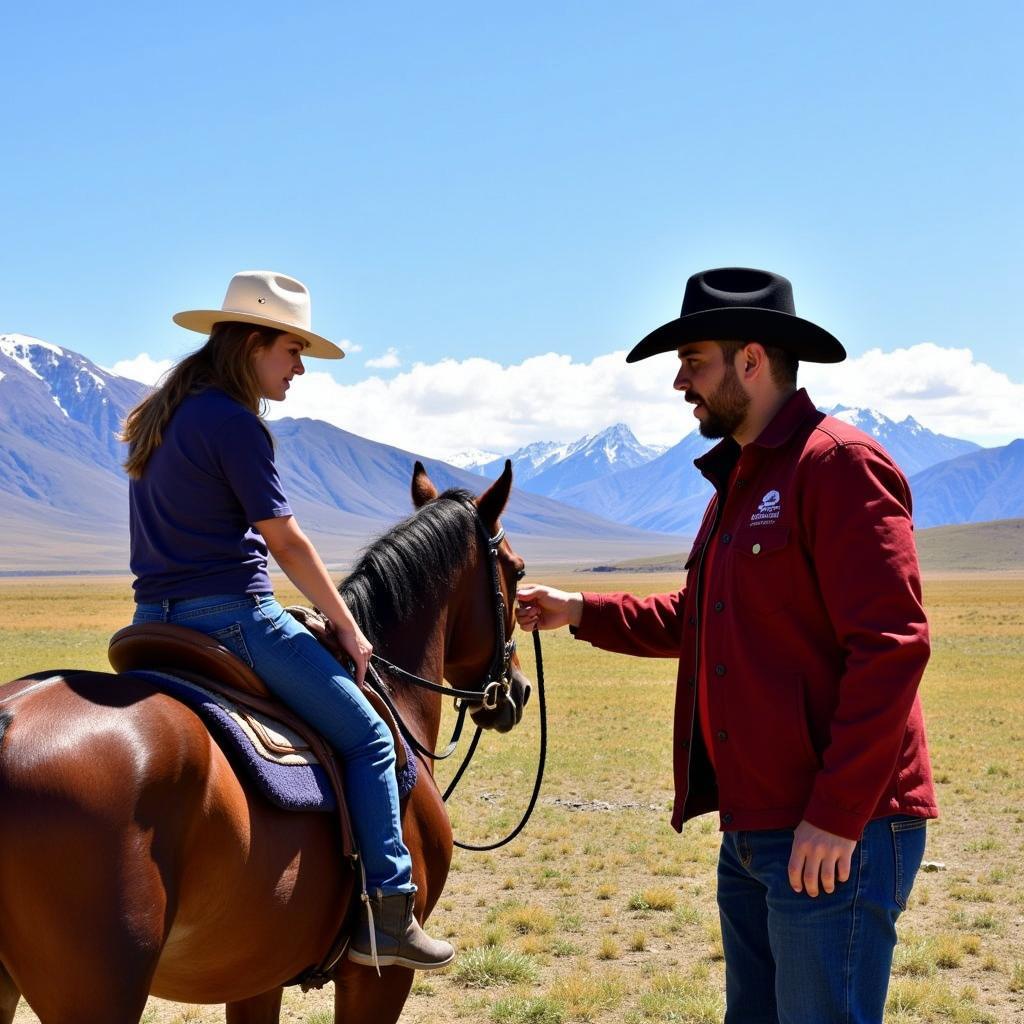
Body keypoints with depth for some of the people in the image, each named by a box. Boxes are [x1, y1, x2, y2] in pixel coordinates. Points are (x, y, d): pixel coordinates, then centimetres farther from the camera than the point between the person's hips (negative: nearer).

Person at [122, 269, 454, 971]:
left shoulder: (158, 418, 14)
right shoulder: (233, 422, -13)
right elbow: (287, 543, -11)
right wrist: (349, 629, -2)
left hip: (157, 622, 9)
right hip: (232, 616, -9)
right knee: (368, 738, -1)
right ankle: (387, 916, -3)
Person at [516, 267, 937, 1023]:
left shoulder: (839, 465, -13)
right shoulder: (738, 483, 17)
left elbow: (891, 646, -21)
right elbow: (693, 622, 29)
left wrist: (836, 817, -23)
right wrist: (581, 612, 20)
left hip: (834, 834, -10)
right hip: (752, 830, 10)